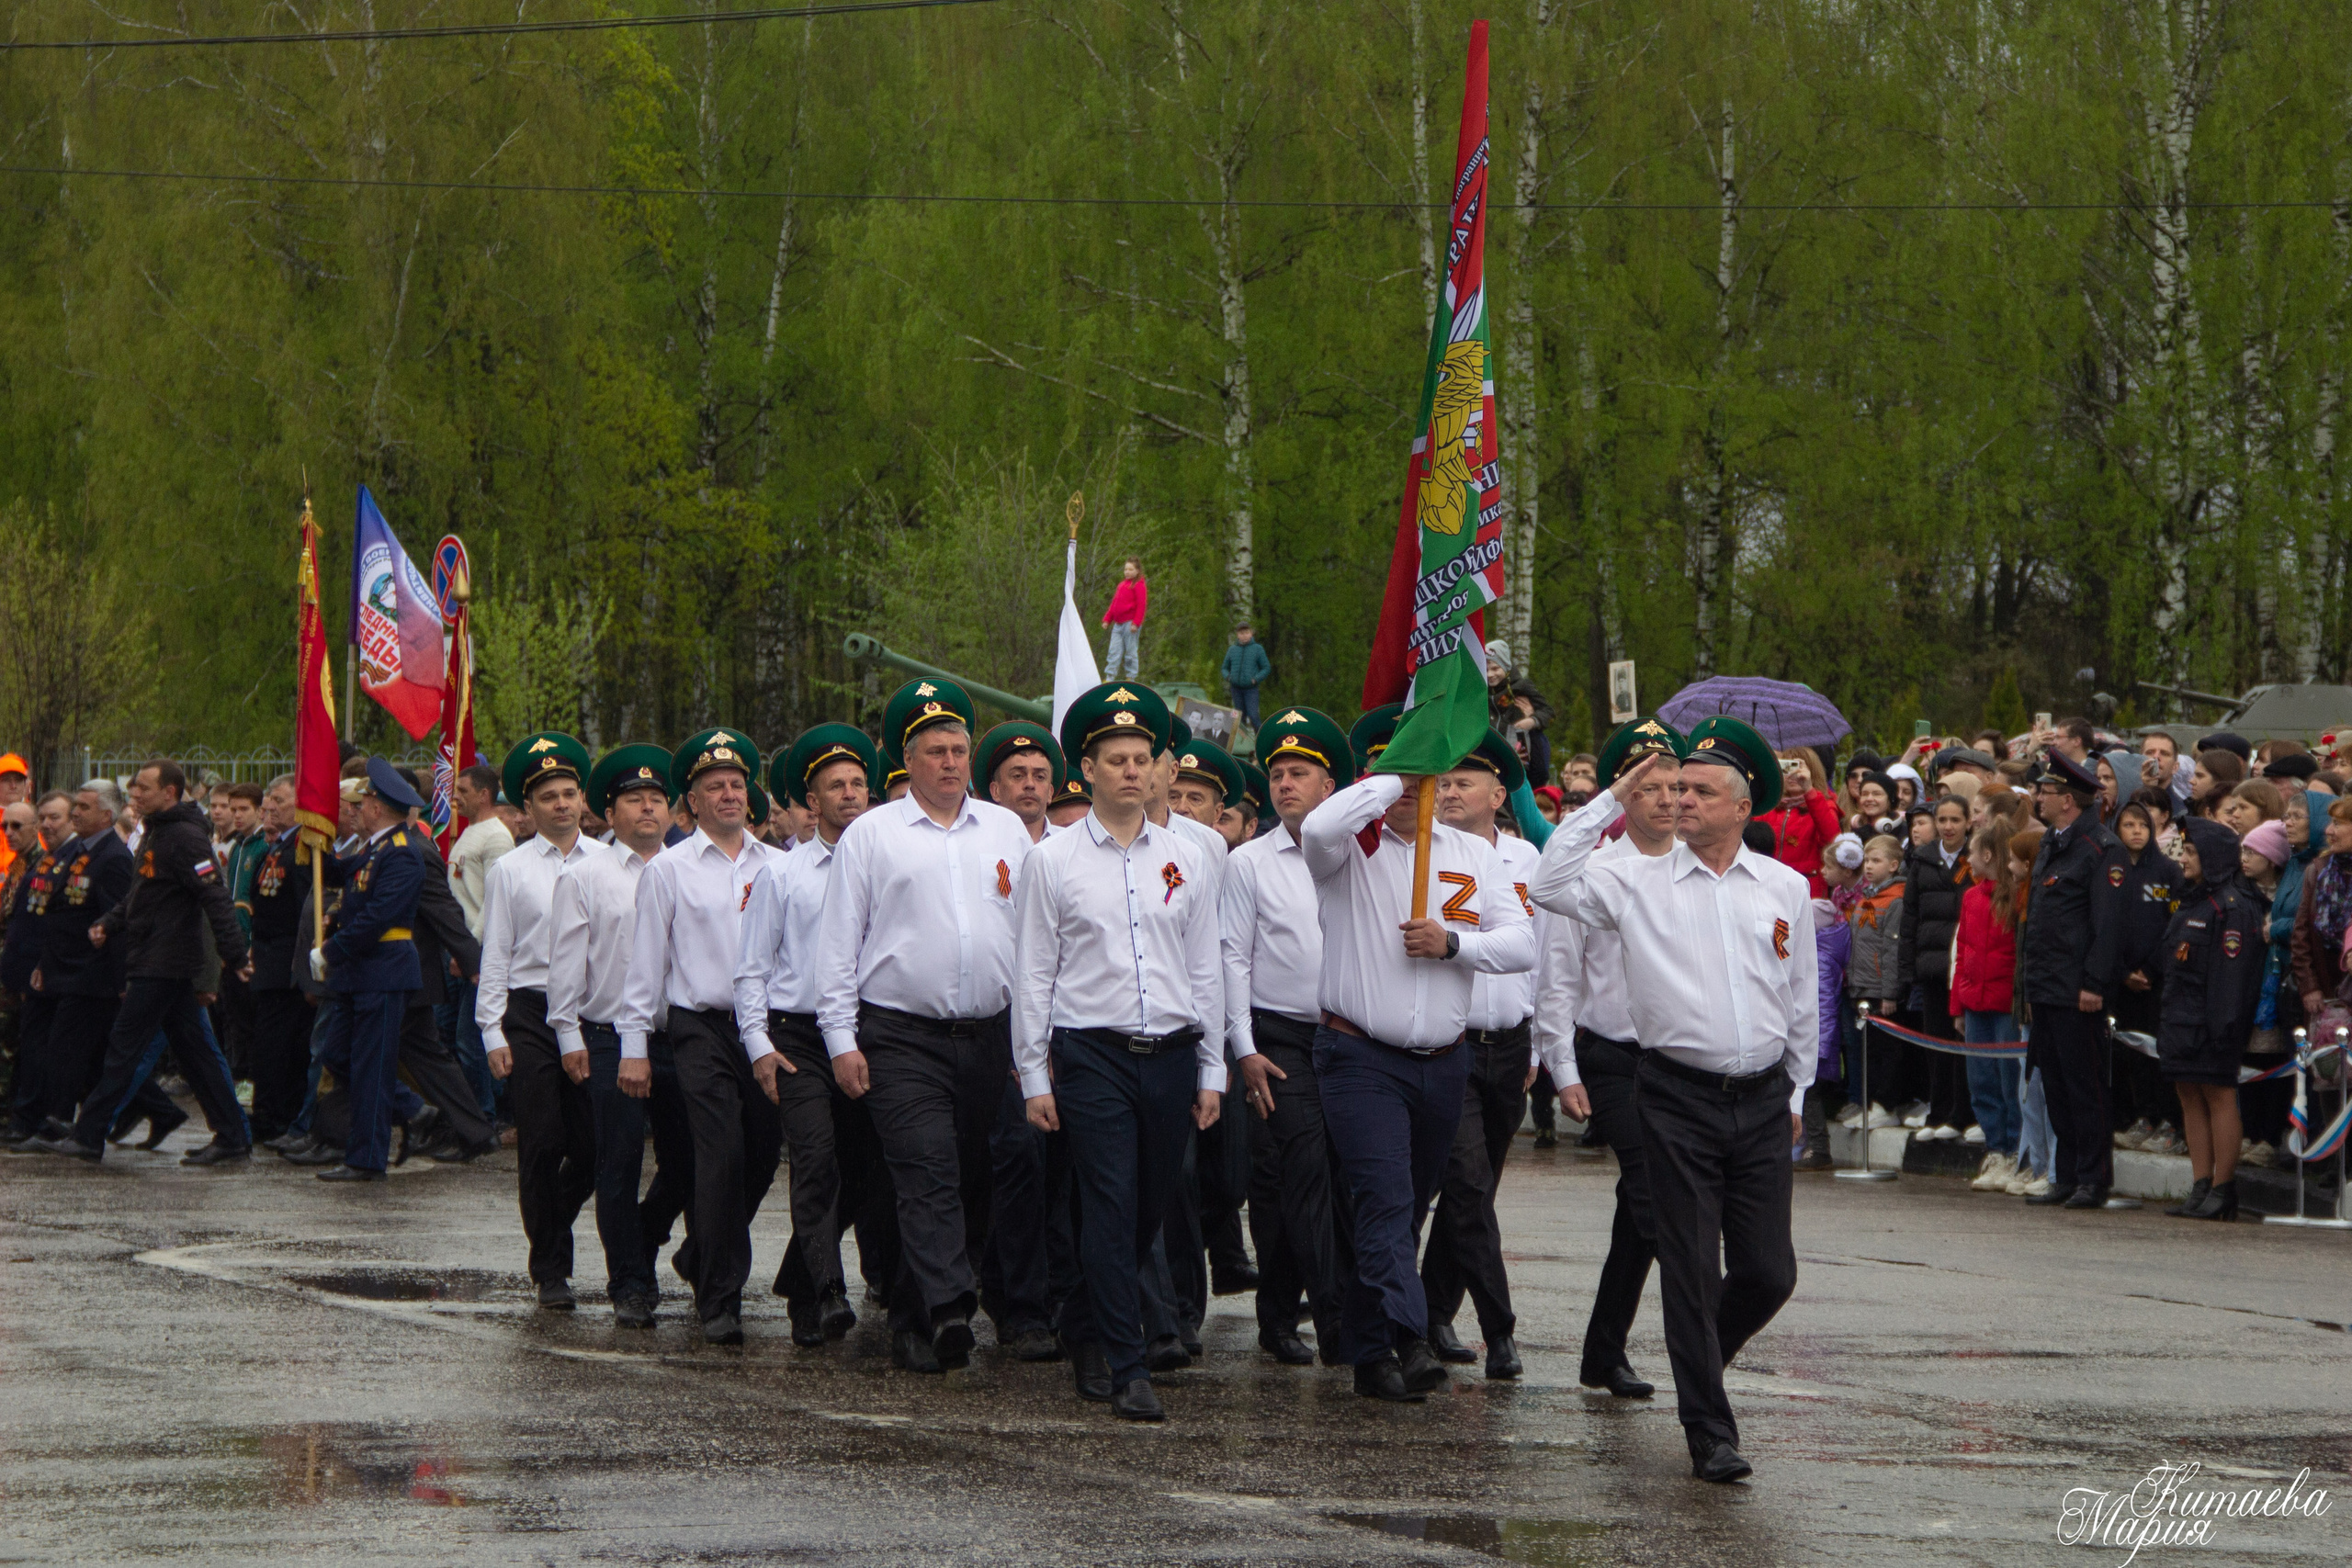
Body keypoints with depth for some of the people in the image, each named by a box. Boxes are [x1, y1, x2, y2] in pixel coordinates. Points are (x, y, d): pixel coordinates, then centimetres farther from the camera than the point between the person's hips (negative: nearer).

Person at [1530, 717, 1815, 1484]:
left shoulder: (1785, 889, 9)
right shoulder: (1640, 881, 2)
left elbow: (1803, 998, 17)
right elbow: (1552, 886, -11)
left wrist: (1796, 1091, 18)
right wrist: (1610, 801, -7)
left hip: (1763, 1101, 2)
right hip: (1679, 1098, -2)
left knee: (1769, 1273, 2)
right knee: (1692, 1271, -1)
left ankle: (1702, 1357, 33)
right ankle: (1710, 1433, 6)